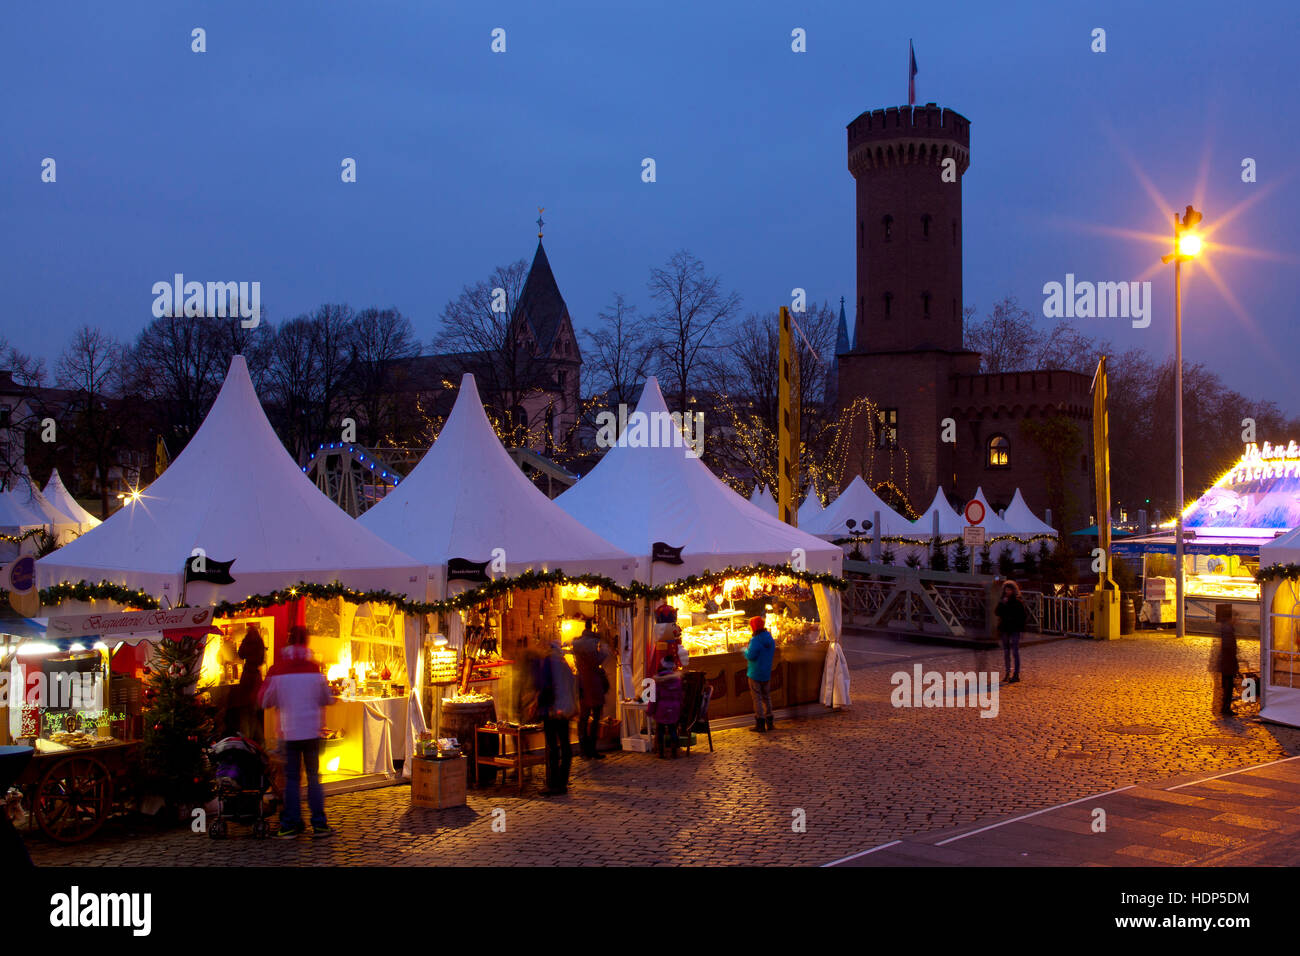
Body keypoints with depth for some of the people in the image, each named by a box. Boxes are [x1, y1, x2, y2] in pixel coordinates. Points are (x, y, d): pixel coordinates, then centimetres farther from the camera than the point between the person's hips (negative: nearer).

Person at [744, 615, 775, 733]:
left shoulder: (755, 641, -20)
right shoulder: (770, 639, 6)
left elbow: (750, 656, -24)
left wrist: (745, 650, -3)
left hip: (755, 674, -7)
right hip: (766, 673, 7)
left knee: (757, 698, -2)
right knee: (766, 697, 16)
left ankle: (760, 725, -2)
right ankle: (769, 723, 21)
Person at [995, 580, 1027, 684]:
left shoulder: (1018, 602, -3)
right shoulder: (1002, 602, 8)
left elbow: (1025, 614, -1)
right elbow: (997, 612, -4)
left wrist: (1019, 624, -6)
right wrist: (1002, 604, -15)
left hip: (1014, 630, -5)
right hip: (1004, 629, 5)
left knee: (1015, 652, -8)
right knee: (1006, 652, 9)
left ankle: (1016, 675, -8)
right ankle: (1007, 673, 16)